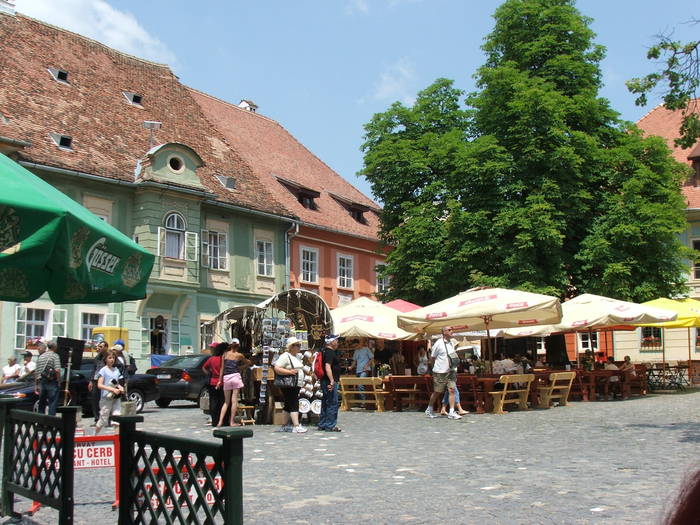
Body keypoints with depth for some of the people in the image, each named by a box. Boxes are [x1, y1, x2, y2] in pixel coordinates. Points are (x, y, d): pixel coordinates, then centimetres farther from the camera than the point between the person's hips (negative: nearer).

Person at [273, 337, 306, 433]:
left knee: (288, 405, 13)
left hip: (296, 385, 9)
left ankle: (285, 426, 19)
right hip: (288, 386, -9)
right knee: (294, 404, -14)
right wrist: (289, 372, -26)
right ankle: (296, 426, -17)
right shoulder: (285, 356, -12)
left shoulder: (297, 357, 18)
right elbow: (277, 369, -20)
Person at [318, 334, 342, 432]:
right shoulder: (330, 352, -15)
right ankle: (330, 426, -3)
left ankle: (322, 425, 20)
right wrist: (332, 381, -30)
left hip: (325, 381, 11)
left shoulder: (325, 351, 16)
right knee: (333, 403, -6)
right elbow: (327, 367, -26)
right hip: (330, 382, -11)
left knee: (325, 403, 15)